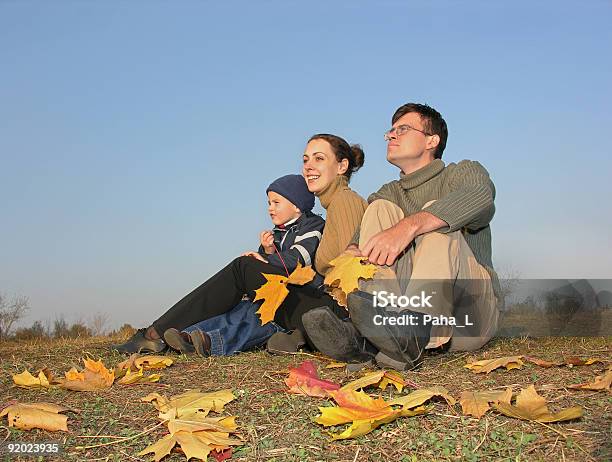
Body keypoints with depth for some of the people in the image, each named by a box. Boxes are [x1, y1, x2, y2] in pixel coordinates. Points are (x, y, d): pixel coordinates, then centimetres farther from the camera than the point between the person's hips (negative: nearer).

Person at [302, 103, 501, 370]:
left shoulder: (463, 173, 8)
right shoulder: (389, 194, 23)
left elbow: (480, 197, -19)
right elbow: (362, 237, 3)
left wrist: (408, 226, -34)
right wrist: (351, 254, -23)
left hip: (469, 316, -3)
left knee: (436, 215, -23)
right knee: (380, 209, -10)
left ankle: (410, 333, -51)